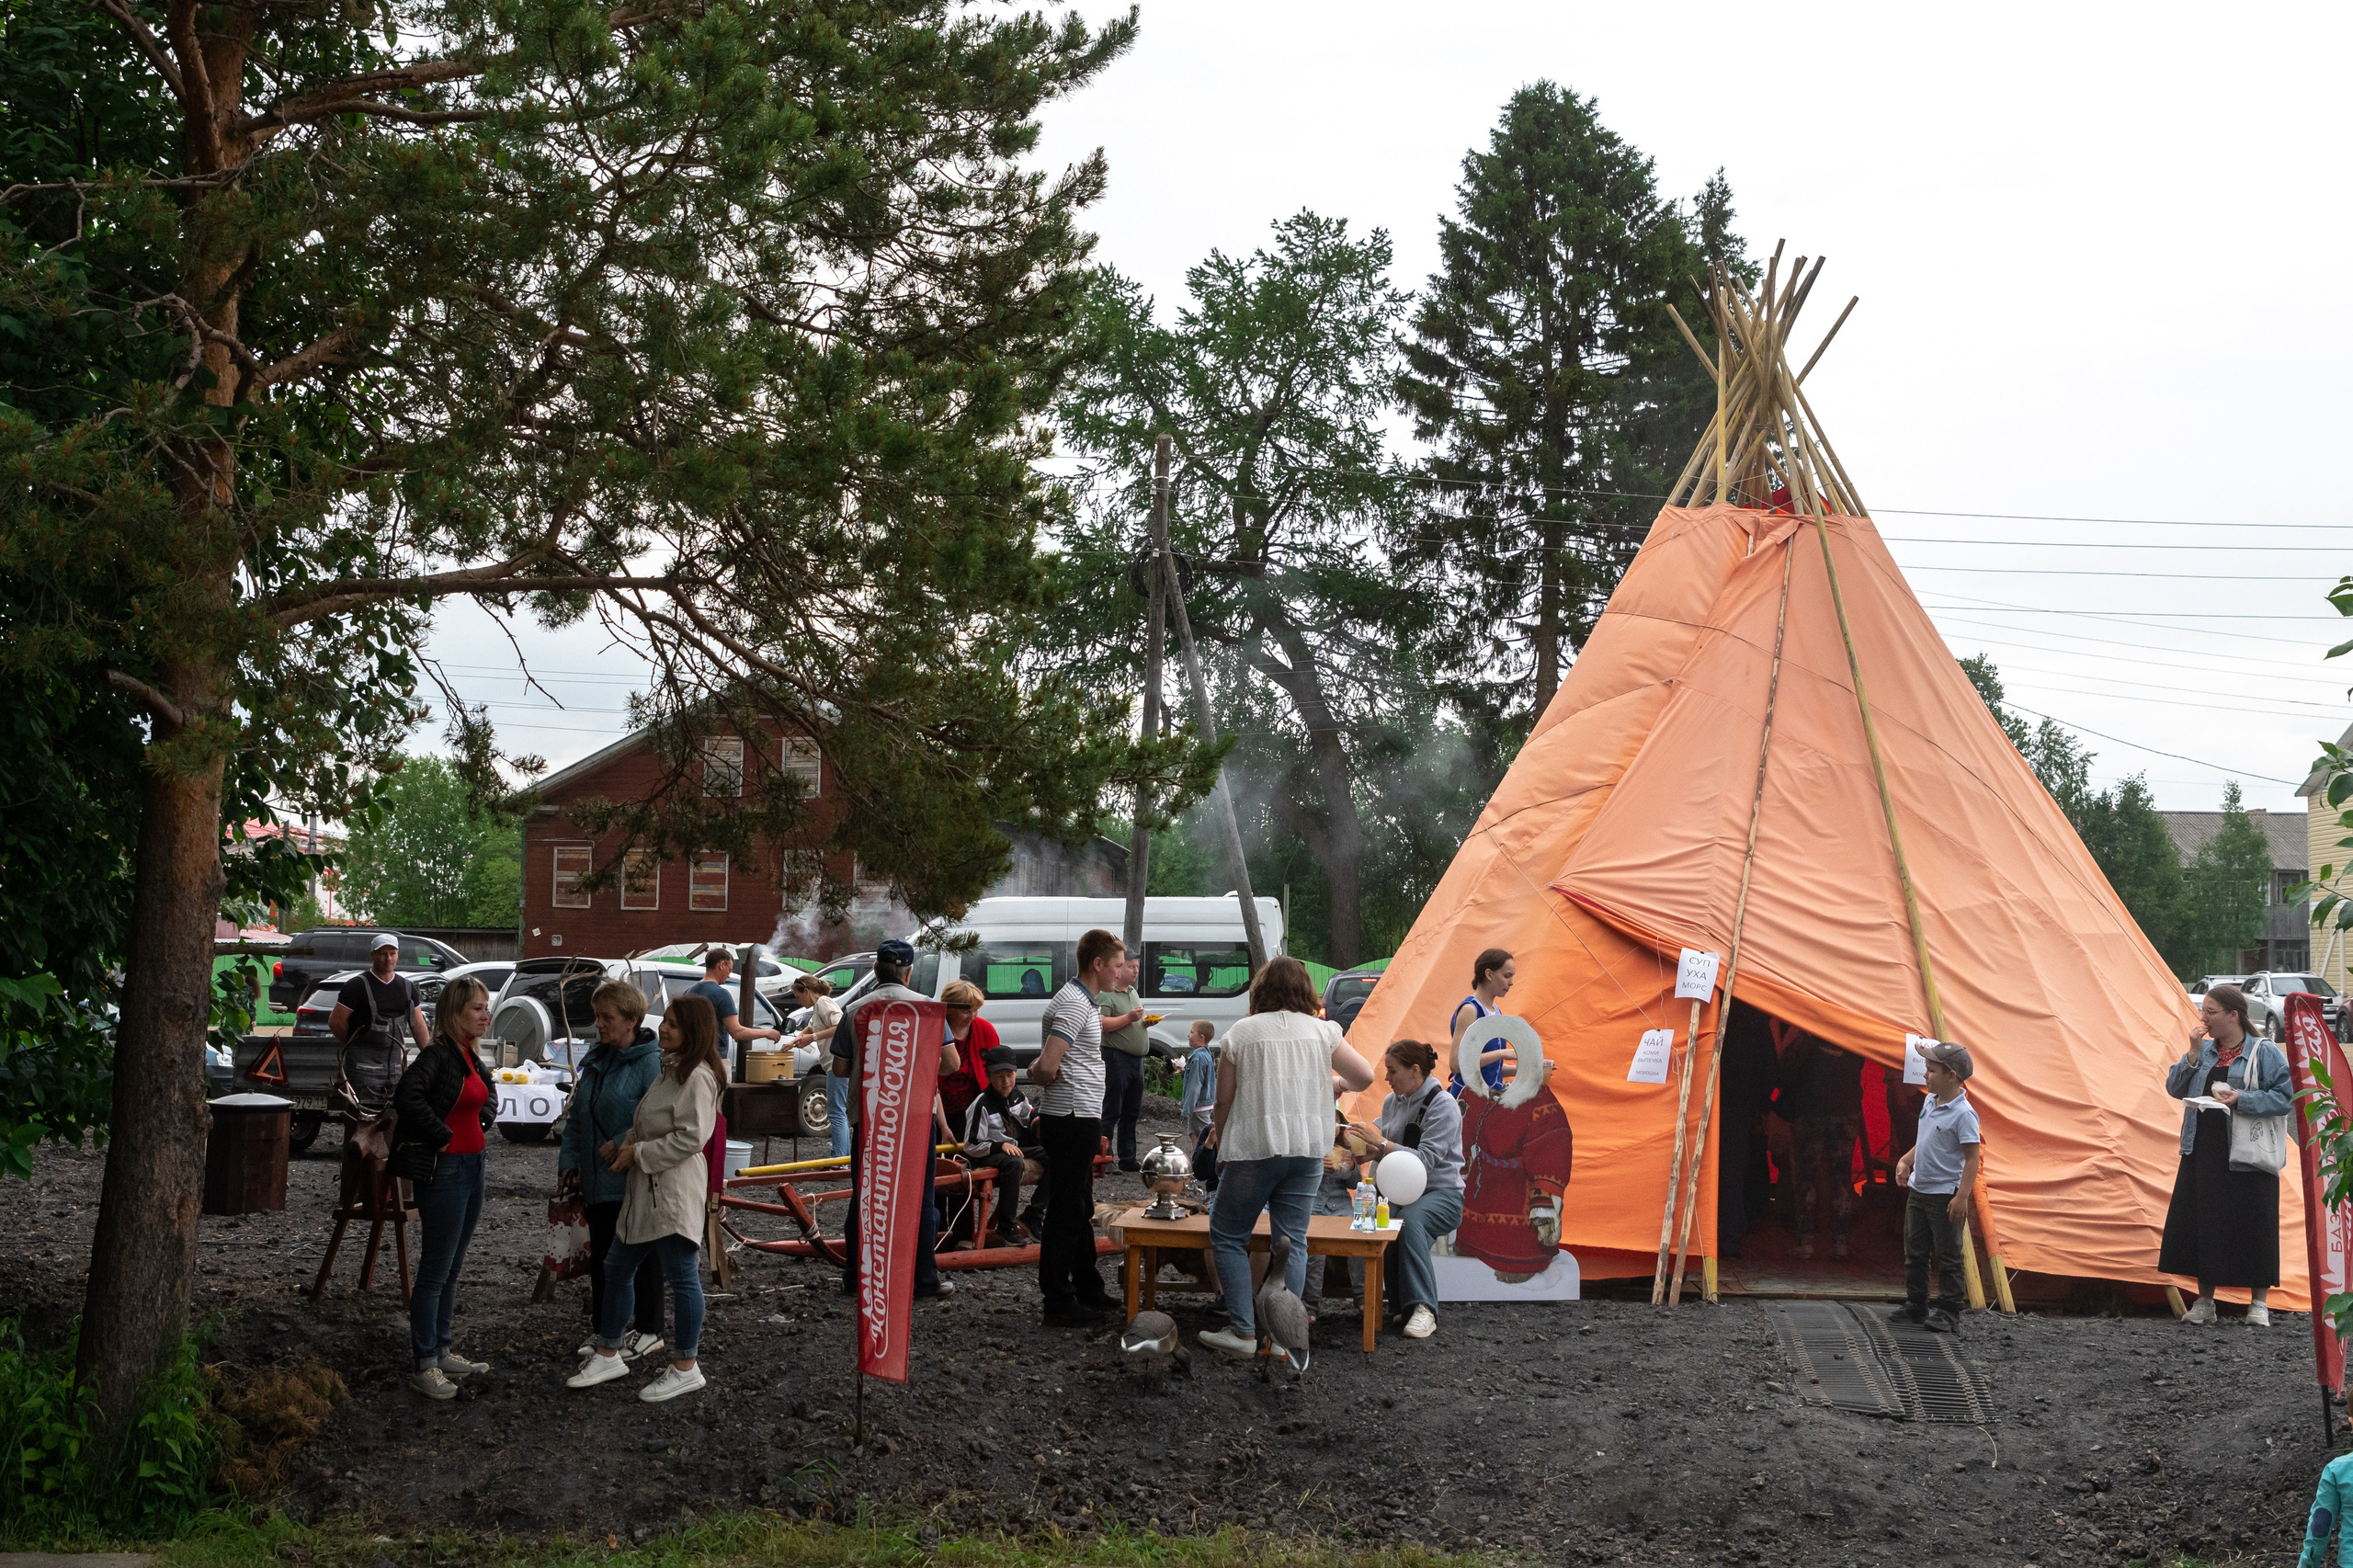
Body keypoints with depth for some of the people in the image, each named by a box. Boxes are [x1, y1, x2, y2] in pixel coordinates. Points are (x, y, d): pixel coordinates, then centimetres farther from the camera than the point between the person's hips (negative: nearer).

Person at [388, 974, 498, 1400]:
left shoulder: (471, 1056, 11)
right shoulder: (438, 1054, -16)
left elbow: (489, 1094, 29)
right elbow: (407, 1096, -31)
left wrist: (483, 1118, 8)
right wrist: (442, 1136, -22)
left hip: (472, 1166, 9)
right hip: (443, 1169, -9)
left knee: (452, 1268, 17)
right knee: (435, 1270, -4)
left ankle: (441, 1352, 27)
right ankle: (423, 1365, 2)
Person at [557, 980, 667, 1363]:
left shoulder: (650, 1062, -15)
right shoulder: (596, 1062, 11)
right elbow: (575, 1118, 16)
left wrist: (620, 1145, -22)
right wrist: (569, 1162, 8)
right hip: (598, 1182, 8)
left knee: (641, 1255, 4)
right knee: (600, 1256, 14)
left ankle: (649, 1331, 16)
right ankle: (602, 1328, 25)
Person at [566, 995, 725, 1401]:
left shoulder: (697, 1077, -17)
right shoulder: (669, 1070, 15)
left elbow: (691, 1137, -23)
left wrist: (638, 1153, -15)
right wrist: (629, 1142, 4)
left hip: (675, 1189, -11)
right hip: (646, 1188, 11)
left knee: (682, 1277, -1)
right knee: (618, 1268, 16)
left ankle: (686, 1369, 9)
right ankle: (608, 1356, 27)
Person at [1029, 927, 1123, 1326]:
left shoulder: (1083, 1002, 16)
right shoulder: (1074, 1004, -17)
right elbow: (1046, 1067, -27)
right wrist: (1047, 1078, -4)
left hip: (1079, 1122, 11)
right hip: (1071, 1122, -11)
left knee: (1080, 1210, 18)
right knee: (1065, 1214, -5)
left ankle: (1089, 1292, 29)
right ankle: (1059, 1304, 0)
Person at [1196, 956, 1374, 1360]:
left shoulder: (1241, 1033, 0)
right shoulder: (1321, 1031, 5)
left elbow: (1224, 1100, 1)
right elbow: (1365, 1077, 5)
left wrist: (1218, 1136, 19)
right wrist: (1337, 1083, 26)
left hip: (1253, 1148, -3)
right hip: (1308, 1148, 3)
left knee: (1228, 1236, 7)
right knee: (1292, 1241, 7)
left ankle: (1242, 1331, -1)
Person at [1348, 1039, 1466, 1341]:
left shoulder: (1443, 1105, -10)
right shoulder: (1392, 1102, 12)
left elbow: (1425, 1159, -21)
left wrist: (1381, 1143, -21)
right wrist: (1368, 1147, -2)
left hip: (1441, 1194, -5)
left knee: (1409, 1221, -39)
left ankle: (1422, 1309, -40)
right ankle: (1404, 1306, -17)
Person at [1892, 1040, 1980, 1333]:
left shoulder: (1963, 1114, -19)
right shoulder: (1929, 1102, 7)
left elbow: (1972, 1157, -20)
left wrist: (1962, 1196, -25)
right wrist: (1905, 1161, 9)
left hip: (1945, 1195, -9)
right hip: (1919, 1189, 9)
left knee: (1948, 1257, 0)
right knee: (1914, 1251, 16)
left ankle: (1949, 1314, 7)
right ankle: (1915, 1306, 27)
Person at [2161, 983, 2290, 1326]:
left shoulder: (2265, 1053, -5)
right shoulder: (2204, 1049, 10)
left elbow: (2286, 1097, -10)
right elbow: (2175, 1088, 6)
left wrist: (2243, 1099, -20)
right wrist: (2193, 1054, -5)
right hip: (2202, 1152, 5)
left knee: (2251, 1226, -1)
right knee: (2201, 1223, 6)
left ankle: (2260, 1303, 11)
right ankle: (2204, 1301, 17)